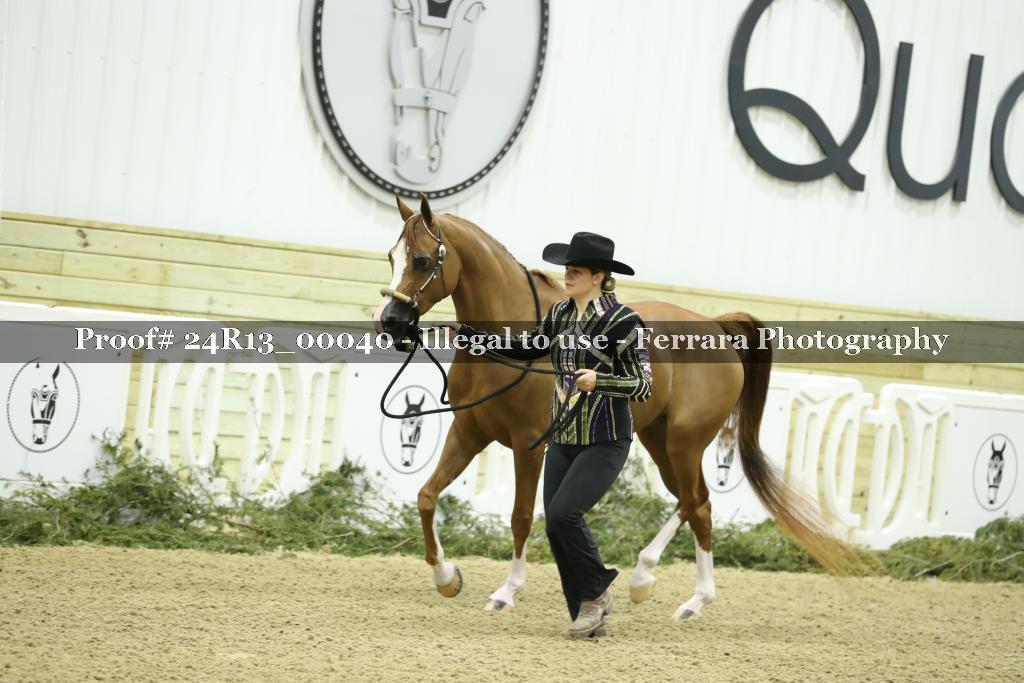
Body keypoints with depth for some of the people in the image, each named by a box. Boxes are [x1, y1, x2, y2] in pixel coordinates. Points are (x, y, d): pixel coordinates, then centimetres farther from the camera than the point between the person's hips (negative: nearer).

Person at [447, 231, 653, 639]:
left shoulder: (622, 321, -14)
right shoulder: (560, 313, 6)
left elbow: (643, 386, -14)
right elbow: (527, 349, 21)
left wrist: (599, 381, -32)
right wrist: (468, 333, 15)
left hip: (606, 442, -7)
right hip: (563, 440, 7)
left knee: (563, 512, -20)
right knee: (556, 529, 2)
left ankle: (596, 591, 5)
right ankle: (589, 619, 14)